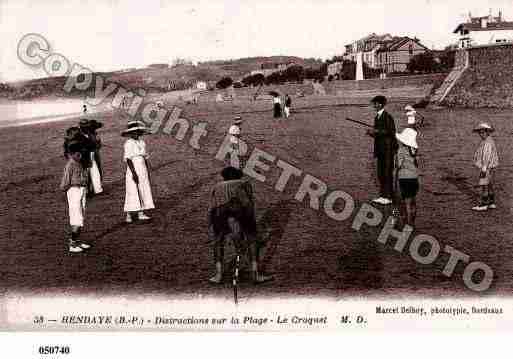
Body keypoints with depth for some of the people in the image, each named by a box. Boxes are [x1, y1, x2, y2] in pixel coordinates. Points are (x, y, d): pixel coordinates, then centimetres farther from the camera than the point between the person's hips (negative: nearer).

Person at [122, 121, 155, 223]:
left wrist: (147, 172, 13)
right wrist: (134, 173, -20)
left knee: (144, 191, 6)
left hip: (143, 170, 7)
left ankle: (141, 214, 11)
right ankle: (129, 215, 3)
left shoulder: (142, 143, 11)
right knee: (133, 192, -5)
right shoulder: (128, 143, -9)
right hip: (133, 170, -7)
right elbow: (128, 159, -14)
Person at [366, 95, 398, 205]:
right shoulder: (377, 117, 16)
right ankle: (382, 195, 15)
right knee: (380, 173, 10)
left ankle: (388, 197, -3)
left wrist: (376, 131, -18)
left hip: (387, 148, -9)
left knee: (387, 173, -6)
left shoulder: (387, 117, -11)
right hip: (380, 149, 9)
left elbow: (390, 132, -17)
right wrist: (372, 133, 2)